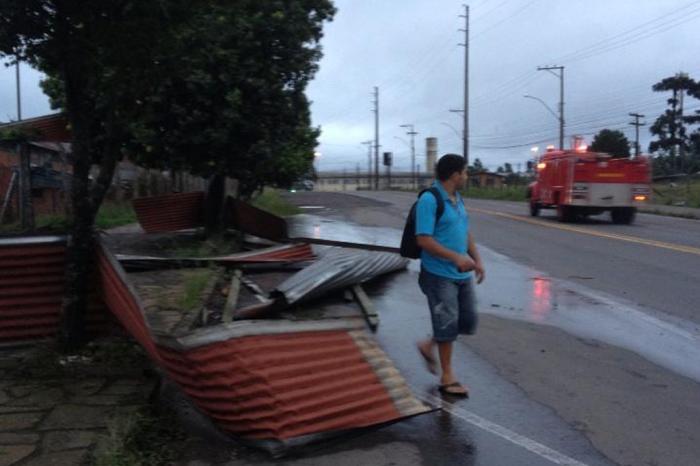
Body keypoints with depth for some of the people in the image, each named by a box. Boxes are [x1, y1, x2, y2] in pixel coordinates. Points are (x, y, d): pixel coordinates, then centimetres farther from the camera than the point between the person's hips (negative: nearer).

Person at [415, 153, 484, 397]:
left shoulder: (457, 199, 11)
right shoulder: (429, 199, -16)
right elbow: (423, 240, -21)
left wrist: (477, 259, 9)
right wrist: (456, 257, -25)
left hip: (462, 274, 8)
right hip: (440, 275, -8)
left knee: (468, 321, 13)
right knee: (448, 325, 1)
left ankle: (429, 346, 33)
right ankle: (447, 378, 17)